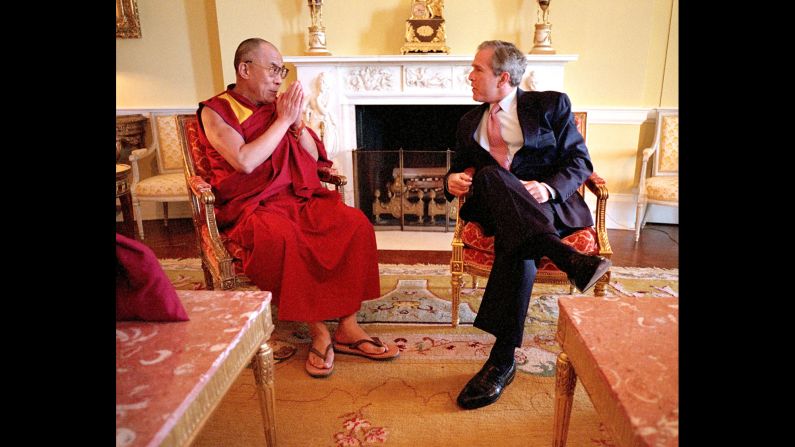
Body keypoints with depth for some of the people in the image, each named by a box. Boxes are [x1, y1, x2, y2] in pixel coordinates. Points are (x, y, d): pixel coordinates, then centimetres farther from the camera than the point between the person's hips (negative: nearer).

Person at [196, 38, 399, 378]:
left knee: (356, 224, -20)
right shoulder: (215, 111, 1)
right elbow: (245, 162, -16)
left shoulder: (278, 107, 16)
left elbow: (315, 158, 14)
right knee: (283, 236, -38)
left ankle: (347, 328, -16)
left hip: (299, 196, 5)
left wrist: (297, 122, -2)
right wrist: (283, 121, -10)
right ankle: (318, 331, -21)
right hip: (252, 205, -5)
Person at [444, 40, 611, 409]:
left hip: (547, 206, -3)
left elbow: (580, 162, 3)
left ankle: (502, 361, -34)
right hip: (495, 210, 3)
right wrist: (452, 179, -3)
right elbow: (460, 169, 24)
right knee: (489, 175, -34)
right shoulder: (470, 122, 23)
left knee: (518, 246, -38)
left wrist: (549, 188, -18)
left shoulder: (551, 105, 10)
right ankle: (566, 257, -46)